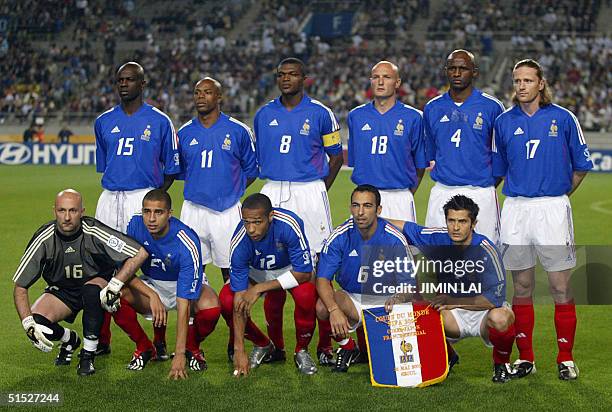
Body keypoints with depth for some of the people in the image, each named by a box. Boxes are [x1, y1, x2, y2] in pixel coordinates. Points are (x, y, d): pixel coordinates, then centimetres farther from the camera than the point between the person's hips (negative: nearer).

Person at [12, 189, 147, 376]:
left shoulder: (93, 232, -26)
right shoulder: (44, 239, -20)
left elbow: (141, 253, -27)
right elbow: (20, 287, -15)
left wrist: (114, 287, -34)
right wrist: (29, 324, -29)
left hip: (96, 282, -2)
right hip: (61, 289, 2)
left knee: (92, 291, -37)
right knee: (36, 323, -25)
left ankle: (88, 354, -18)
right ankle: (70, 340, 10)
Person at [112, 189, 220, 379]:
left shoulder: (187, 243, -33)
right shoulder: (136, 225, -20)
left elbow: (183, 303, -35)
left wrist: (179, 355, -38)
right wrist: (152, 295, -33)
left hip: (186, 285, -3)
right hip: (150, 284, 3)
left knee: (211, 307, -36)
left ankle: (192, 348, -2)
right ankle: (145, 348, -1)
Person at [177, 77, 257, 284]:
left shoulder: (238, 131, -1)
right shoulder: (184, 133, 7)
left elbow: (251, 170, 7)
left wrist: (231, 190, 0)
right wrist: (199, 187, 8)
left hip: (228, 211, -2)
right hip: (193, 210, 3)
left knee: (231, 271, 3)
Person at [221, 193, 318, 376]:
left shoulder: (289, 224, -37)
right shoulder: (240, 241, -31)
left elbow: (304, 273, -29)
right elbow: (239, 297, -29)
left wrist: (259, 288, -34)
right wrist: (239, 350, -31)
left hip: (292, 269, -2)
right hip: (256, 272, 2)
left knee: (306, 294, -34)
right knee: (226, 300, -22)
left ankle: (302, 351, -6)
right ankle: (263, 346, 5)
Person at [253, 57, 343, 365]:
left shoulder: (320, 114, 2)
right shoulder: (263, 115, 11)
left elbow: (336, 155, 8)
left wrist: (319, 190, 3)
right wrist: (277, 187, 14)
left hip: (310, 192, -3)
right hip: (273, 193, 3)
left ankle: (324, 345, -1)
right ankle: (275, 344, 11)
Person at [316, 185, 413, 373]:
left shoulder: (394, 239, -15)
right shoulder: (340, 236, -13)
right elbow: (323, 279, -16)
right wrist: (334, 309, -36)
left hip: (385, 300, -1)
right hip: (351, 299, 1)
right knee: (322, 307, -30)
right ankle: (346, 346, 1)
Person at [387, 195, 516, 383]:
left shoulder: (487, 250, -19)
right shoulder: (437, 239, -7)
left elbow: (494, 299, -22)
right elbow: (401, 226, 7)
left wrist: (452, 301, -22)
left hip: (484, 312, -4)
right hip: (453, 317, 4)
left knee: (500, 317, -38)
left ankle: (501, 363, -4)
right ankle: (447, 357, 7)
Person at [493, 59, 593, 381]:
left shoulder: (562, 118, 0)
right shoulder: (504, 122, 7)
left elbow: (581, 165, 9)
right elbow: (496, 169, 17)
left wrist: (559, 194, 12)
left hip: (553, 209, -2)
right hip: (515, 209, 2)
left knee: (561, 287, -2)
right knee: (522, 287, 7)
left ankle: (566, 358, 7)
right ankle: (525, 357, 16)